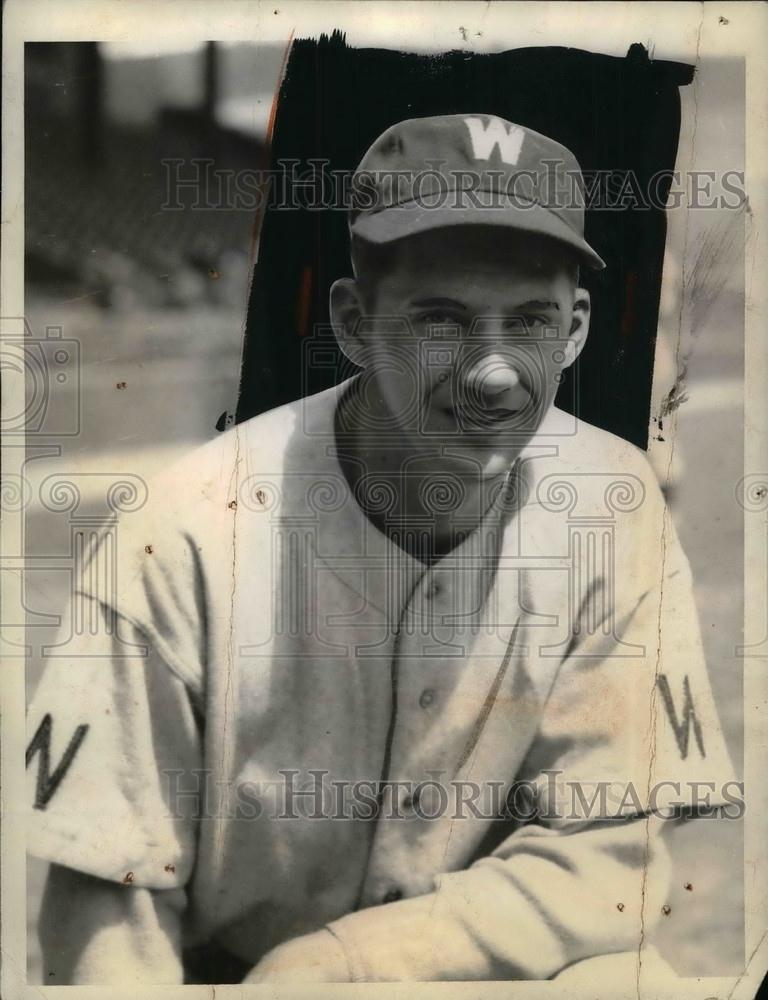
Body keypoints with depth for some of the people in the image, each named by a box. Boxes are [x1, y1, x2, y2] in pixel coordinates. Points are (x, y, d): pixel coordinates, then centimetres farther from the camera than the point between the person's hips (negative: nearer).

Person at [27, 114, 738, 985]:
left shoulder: (611, 505, -14)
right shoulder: (195, 531, -22)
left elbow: (603, 855, -11)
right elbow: (109, 887, -13)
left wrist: (313, 969, -19)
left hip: (476, 962, 4)